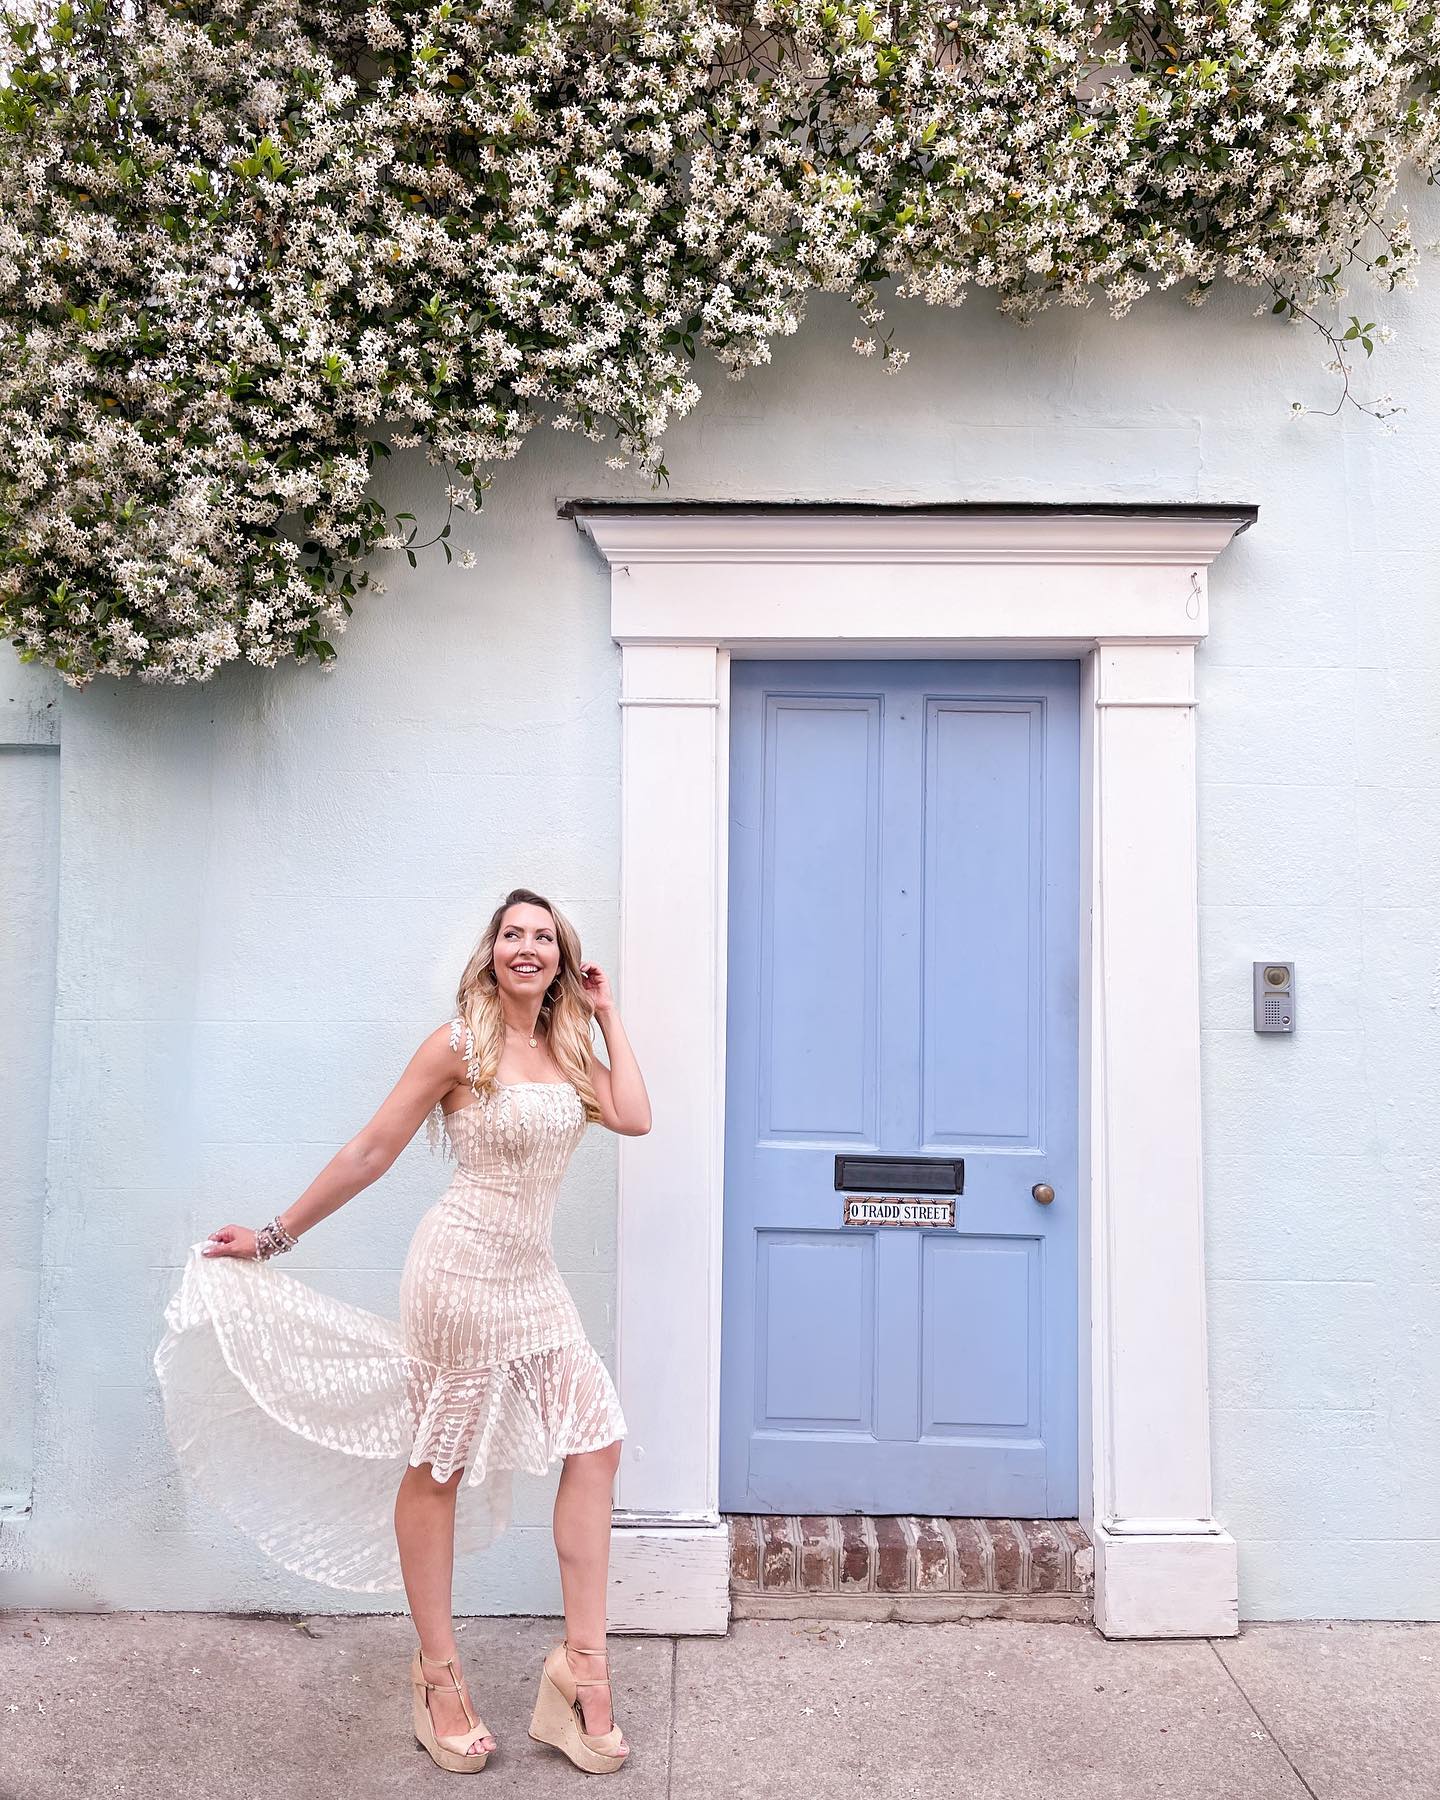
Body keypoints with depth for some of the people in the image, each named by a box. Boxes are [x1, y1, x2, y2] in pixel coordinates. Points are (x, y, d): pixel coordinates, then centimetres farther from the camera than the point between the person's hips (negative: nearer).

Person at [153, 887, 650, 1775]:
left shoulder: (568, 1051, 9)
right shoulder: (458, 1045, -7)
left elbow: (634, 1118, -7)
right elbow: (371, 1152, -3)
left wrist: (609, 1014, 2)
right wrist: (275, 1237, 0)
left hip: (533, 1277, 7)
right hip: (464, 1265, -6)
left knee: (596, 1441, 2)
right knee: (437, 1465, 5)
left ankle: (583, 1663, 11)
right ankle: (438, 1674, 21)